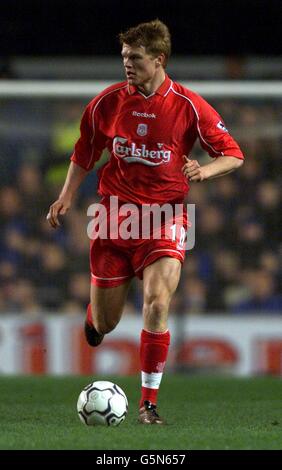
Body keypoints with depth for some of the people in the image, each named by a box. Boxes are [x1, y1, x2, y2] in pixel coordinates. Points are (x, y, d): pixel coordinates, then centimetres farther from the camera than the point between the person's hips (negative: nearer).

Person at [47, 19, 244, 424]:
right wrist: (67, 195, 2)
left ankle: (149, 401, -11)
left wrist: (204, 170, -20)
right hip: (114, 213, 2)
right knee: (105, 323, 5)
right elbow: (84, 154, 15)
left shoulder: (188, 106, -7)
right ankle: (95, 315, 47)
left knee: (158, 302, -22)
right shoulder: (107, 102, 0)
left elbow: (233, 155, -1)